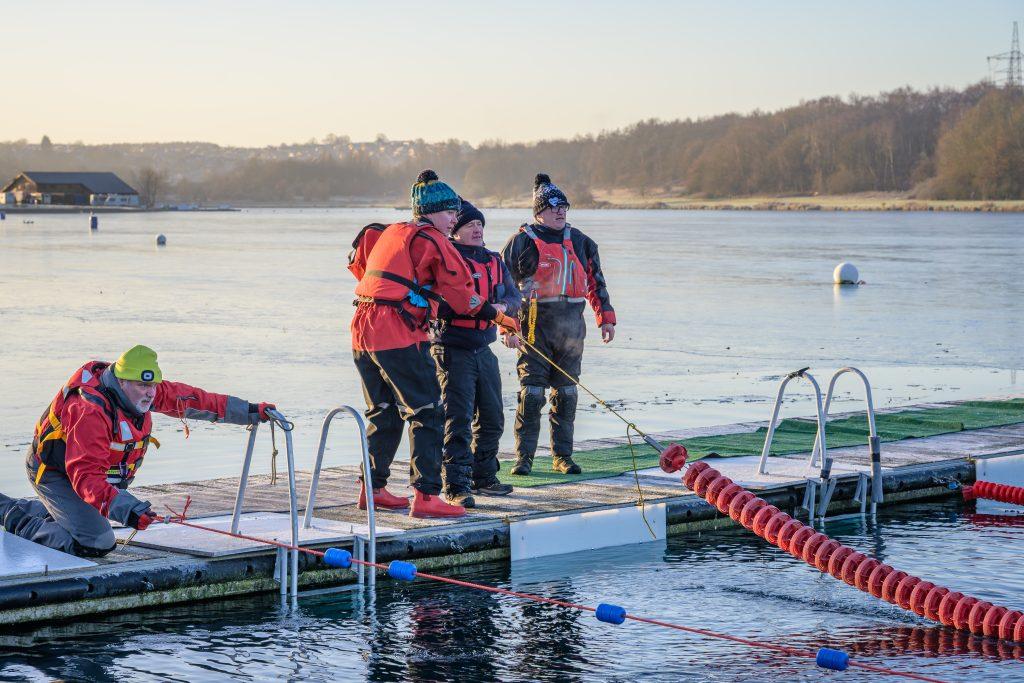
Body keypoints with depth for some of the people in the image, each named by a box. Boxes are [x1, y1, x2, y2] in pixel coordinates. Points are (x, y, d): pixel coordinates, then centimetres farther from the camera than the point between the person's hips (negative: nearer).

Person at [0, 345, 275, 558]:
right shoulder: (91, 411, -36)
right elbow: (85, 475, -40)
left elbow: (187, 399, -2)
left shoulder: (142, 393, -11)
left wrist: (250, 412, -4)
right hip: (54, 473, -9)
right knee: (97, 543, -19)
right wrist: (126, 509, -52)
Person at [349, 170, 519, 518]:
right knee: (427, 413, -6)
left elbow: (359, 264, 32)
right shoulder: (430, 240, -6)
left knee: (384, 412, 21)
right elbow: (462, 297, -4)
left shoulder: (390, 233, 18)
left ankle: (372, 489, 29)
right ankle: (425, 496, -11)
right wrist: (497, 316, 7)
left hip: (363, 333, 9)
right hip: (399, 337, -9)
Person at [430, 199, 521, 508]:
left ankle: (483, 477, 29)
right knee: (458, 420, -11)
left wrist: (502, 306, -12)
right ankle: (456, 487, -10)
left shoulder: (494, 262, 14)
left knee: (492, 419, 15)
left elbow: (514, 296, 11)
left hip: (484, 349, 7)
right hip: (453, 349, -7)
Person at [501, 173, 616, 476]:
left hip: (572, 326, 4)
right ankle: (523, 456, 1)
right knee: (532, 391, -6)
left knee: (566, 392, 7)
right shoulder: (522, 241, -1)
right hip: (535, 324, -4)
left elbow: (595, 281, 18)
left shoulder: (579, 242, 13)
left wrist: (606, 317, 13)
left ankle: (562, 455, 15)